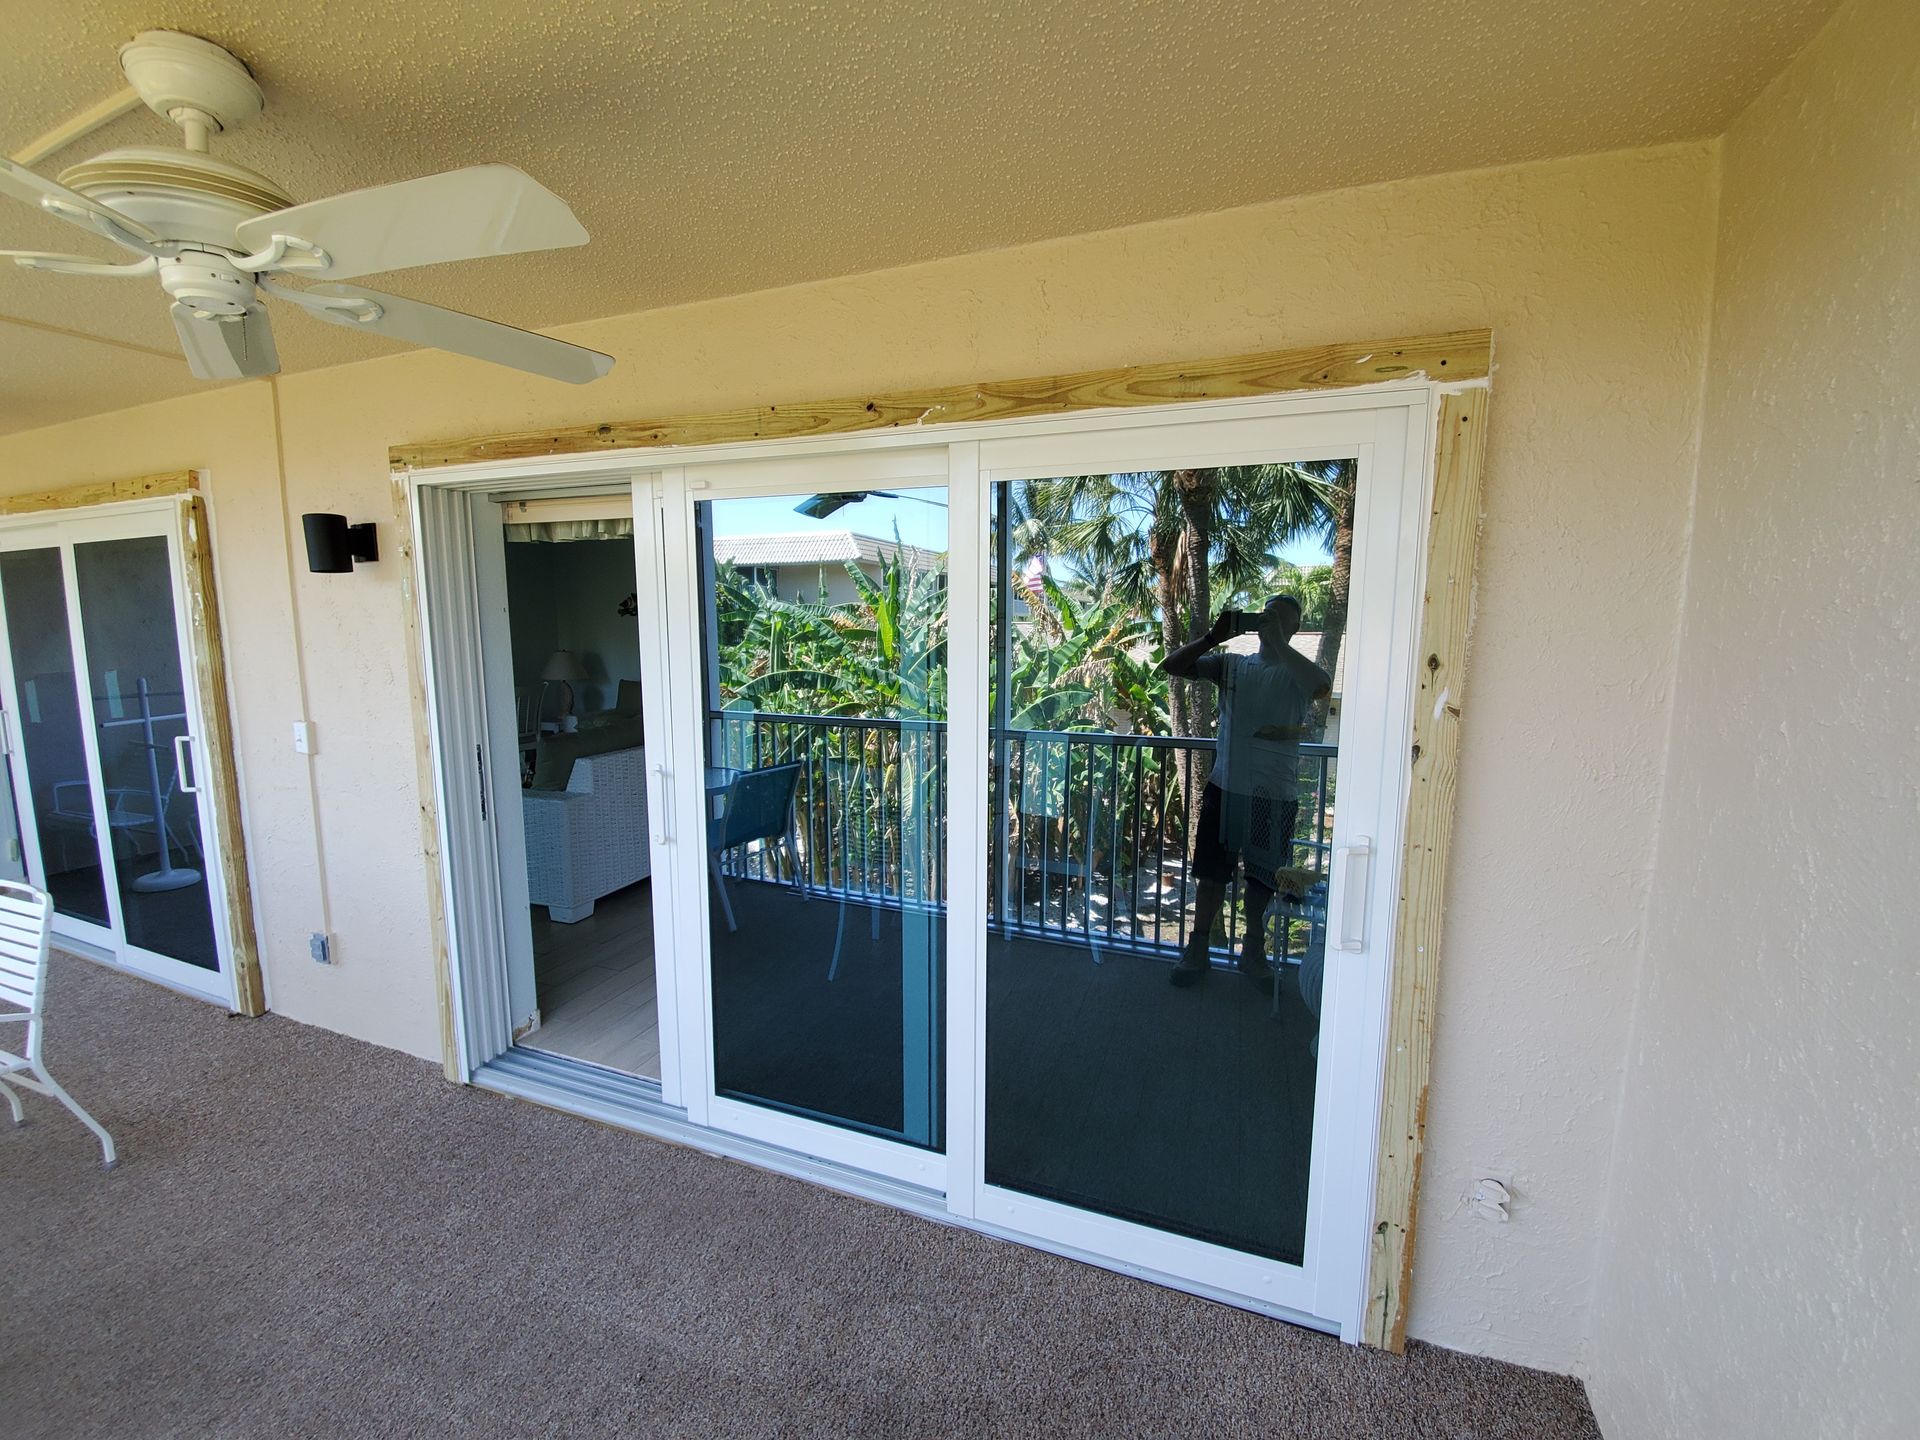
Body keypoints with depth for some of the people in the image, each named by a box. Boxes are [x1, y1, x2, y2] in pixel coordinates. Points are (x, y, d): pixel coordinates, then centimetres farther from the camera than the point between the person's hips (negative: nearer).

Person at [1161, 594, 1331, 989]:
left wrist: (1278, 643, -20)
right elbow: (1171, 666, 0)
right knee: (1212, 874, 9)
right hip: (1225, 786, 1)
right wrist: (1214, 636, -11)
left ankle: (1254, 951, 31)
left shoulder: (1298, 673, 0)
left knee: (1263, 879, 12)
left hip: (1275, 796, -1)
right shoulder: (1232, 665, 6)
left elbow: (1323, 686, -25)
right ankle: (1197, 951, 23)